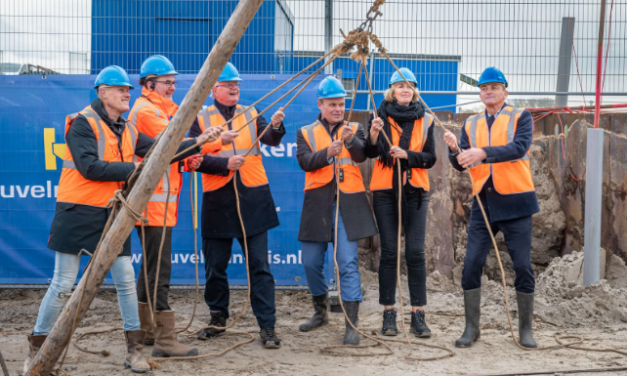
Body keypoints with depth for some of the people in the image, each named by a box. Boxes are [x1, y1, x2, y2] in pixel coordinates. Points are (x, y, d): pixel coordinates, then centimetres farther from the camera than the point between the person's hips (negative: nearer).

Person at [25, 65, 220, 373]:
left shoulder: (127, 130, 11)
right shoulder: (83, 123, -10)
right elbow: (89, 167, -20)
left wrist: (197, 142, -3)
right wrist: (132, 168, -19)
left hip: (112, 214, 6)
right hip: (78, 213, -6)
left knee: (126, 280, 3)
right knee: (63, 285, -2)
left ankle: (134, 350, 13)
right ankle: (36, 349, 14)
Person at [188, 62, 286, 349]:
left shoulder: (252, 115, 9)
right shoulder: (201, 119, 6)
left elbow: (271, 140, -8)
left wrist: (276, 126, -29)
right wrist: (226, 163, -17)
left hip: (253, 199, 0)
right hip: (217, 201, 0)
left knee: (260, 266, -1)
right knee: (215, 266, 10)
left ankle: (267, 327, 3)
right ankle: (218, 318, 29)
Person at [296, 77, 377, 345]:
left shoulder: (355, 129, 10)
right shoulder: (306, 133, 11)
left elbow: (362, 155, -9)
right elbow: (304, 161, -6)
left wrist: (351, 141, -29)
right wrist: (328, 152, -23)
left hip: (348, 203, -2)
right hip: (317, 204, 2)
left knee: (348, 263, -8)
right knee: (311, 262, 7)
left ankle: (352, 325, -5)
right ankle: (320, 312, 30)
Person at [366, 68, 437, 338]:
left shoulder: (425, 120, 8)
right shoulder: (381, 115, 4)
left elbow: (430, 158, 4)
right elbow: (371, 153, -7)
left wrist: (406, 154, -13)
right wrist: (373, 134, -27)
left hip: (415, 191, 1)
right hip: (385, 190, -1)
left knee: (415, 252, -3)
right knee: (389, 252, 1)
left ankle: (418, 315, 1)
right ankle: (389, 314, 7)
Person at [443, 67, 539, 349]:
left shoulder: (521, 117, 1)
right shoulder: (471, 124, 12)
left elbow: (519, 148, -18)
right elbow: (461, 165, 5)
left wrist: (483, 152, -31)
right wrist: (455, 149, -16)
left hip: (514, 201, -3)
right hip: (483, 201, 3)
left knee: (522, 265, 1)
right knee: (471, 264, -1)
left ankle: (525, 328, 15)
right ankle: (471, 328, 11)